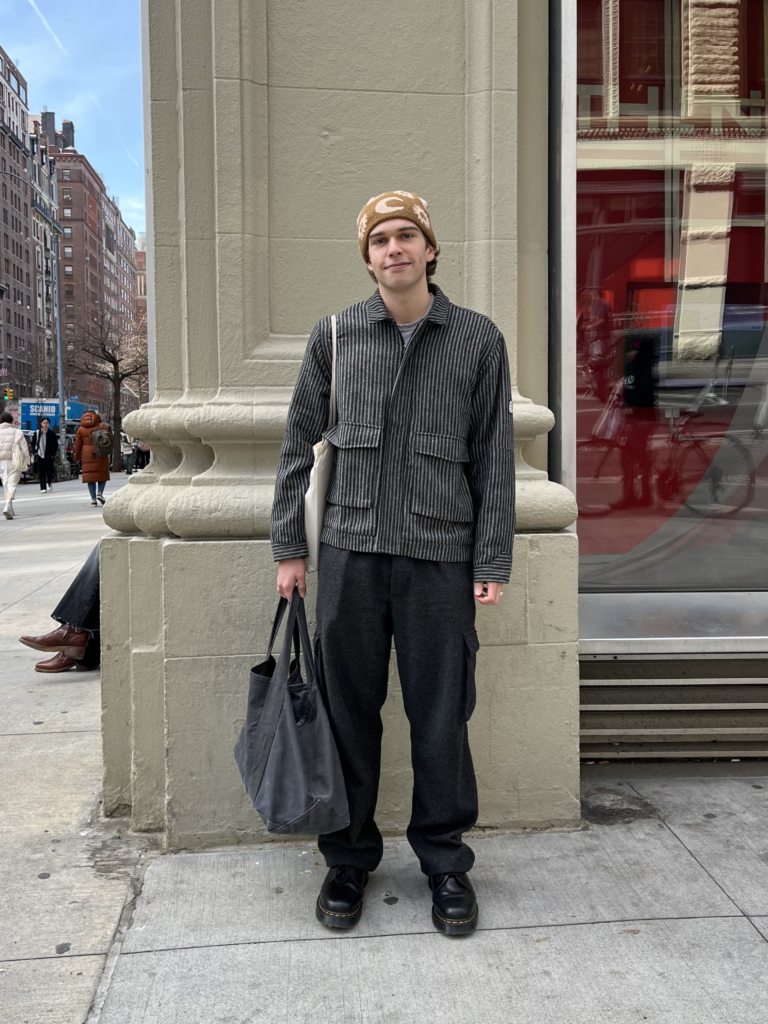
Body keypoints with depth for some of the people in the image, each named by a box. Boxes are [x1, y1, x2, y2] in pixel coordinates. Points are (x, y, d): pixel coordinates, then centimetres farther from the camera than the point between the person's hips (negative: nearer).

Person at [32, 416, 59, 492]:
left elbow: (55, 445, 3)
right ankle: (43, 488, 1)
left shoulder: (52, 433, 1)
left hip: (48, 456, -1)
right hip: (39, 455, 1)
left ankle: (48, 484, 28)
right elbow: (33, 444, 14)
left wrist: (52, 454, -6)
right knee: (41, 472, -2)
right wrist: (34, 452, 0)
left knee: (49, 471, 1)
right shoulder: (37, 433, 6)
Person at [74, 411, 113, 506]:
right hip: (101, 454, -1)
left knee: (90, 477, 4)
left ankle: (93, 499, -1)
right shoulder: (102, 426, -1)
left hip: (87, 455, 1)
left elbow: (78, 445, 6)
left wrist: (77, 458, 18)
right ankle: (100, 493, -9)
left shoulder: (81, 429, 5)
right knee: (102, 475, 11)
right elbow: (111, 440, -4)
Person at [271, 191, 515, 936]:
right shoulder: (334, 336, 8)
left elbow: (493, 458, 4)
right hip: (350, 549, 1)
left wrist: (492, 563, 0)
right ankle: (348, 859, 26)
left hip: (440, 553, -1)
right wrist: (288, 547, 6)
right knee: (348, 711, 8)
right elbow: (299, 446, 10)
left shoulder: (479, 340, 6)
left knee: (440, 716, 6)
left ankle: (445, 862, 25)